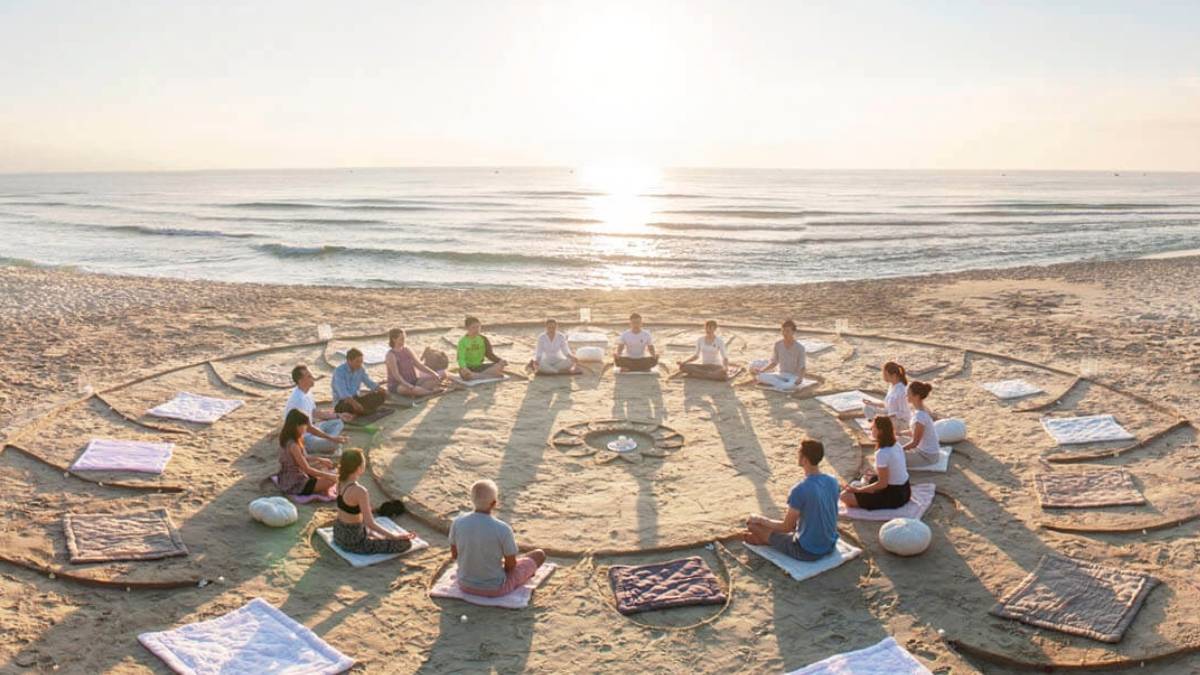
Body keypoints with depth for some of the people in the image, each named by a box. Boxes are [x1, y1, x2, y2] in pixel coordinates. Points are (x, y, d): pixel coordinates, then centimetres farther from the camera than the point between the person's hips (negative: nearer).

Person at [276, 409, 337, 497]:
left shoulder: (286, 439, 2)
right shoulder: (293, 445, -26)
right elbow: (307, 469, -22)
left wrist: (319, 459, 15)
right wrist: (328, 475, -15)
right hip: (294, 485, -10)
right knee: (331, 480, -19)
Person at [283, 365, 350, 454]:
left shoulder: (307, 392, 1)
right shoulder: (299, 399, -29)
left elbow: (314, 413, 15)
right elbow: (308, 428, -26)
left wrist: (338, 416, 13)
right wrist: (332, 438, -24)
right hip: (301, 438, -10)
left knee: (338, 422, 12)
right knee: (334, 444, -26)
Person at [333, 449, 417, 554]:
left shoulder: (340, 482, -6)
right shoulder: (360, 491, -29)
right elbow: (370, 524, -27)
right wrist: (395, 536, -20)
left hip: (339, 533, 9)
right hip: (352, 541, -9)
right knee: (406, 543, -10)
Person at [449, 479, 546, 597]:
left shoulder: (457, 523, -18)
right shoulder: (503, 529, -29)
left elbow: (454, 555, -2)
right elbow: (511, 564, -14)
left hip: (465, 584, 4)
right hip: (495, 588, -4)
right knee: (539, 554, 17)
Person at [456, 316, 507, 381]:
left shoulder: (483, 339, 4)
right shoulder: (463, 342, -8)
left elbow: (489, 354, 7)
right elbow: (461, 358, -17)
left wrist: (500, 360, -10)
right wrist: (464, 368, -38)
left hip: (480, 367, 4)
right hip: (469, 368, -4)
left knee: (500, 366, -18)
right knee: (464, 372, -41)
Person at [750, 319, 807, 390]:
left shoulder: (799, 347, -12)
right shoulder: (778, 345, -1)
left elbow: (802, 367, -9)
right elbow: (774, 363, 9)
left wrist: (800, 378, -29)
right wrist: (762, 370, -6)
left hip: (794, 377, -4)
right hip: (781, 375, 4)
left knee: (792, 384, -42)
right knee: (761, 376, -25)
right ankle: (785, 385, -22)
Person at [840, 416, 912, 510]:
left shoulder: (882, 453, -26)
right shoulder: (897, 446, 1)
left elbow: (882, 484, -22)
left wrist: (857, 490, -15)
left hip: (893, 497, -9)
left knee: (845, 495, -14)